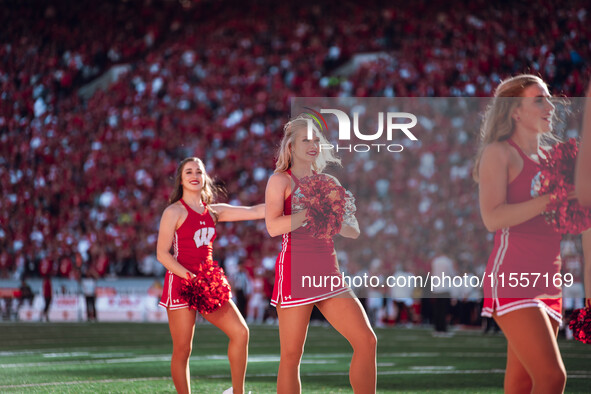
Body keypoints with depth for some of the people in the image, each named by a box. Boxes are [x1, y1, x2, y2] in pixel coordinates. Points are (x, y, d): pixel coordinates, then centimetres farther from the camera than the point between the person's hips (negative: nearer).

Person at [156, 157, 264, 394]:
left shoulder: (213, 211, 13)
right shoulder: (174, 211, -3)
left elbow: (254, 212, 12)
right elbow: (162, 253, -7)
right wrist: (190, 278, -19)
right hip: (180, 282, -5)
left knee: (240, 332, -7)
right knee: (182, 349, -3)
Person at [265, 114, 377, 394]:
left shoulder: (329, 182, 16)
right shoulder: (281, 180, 2)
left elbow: (354, 231, 14)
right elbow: (273, 227, -14)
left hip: (328, 270, 5)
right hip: (295, 270, -5)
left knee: (367, 341, -5)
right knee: (291, 355, -2)